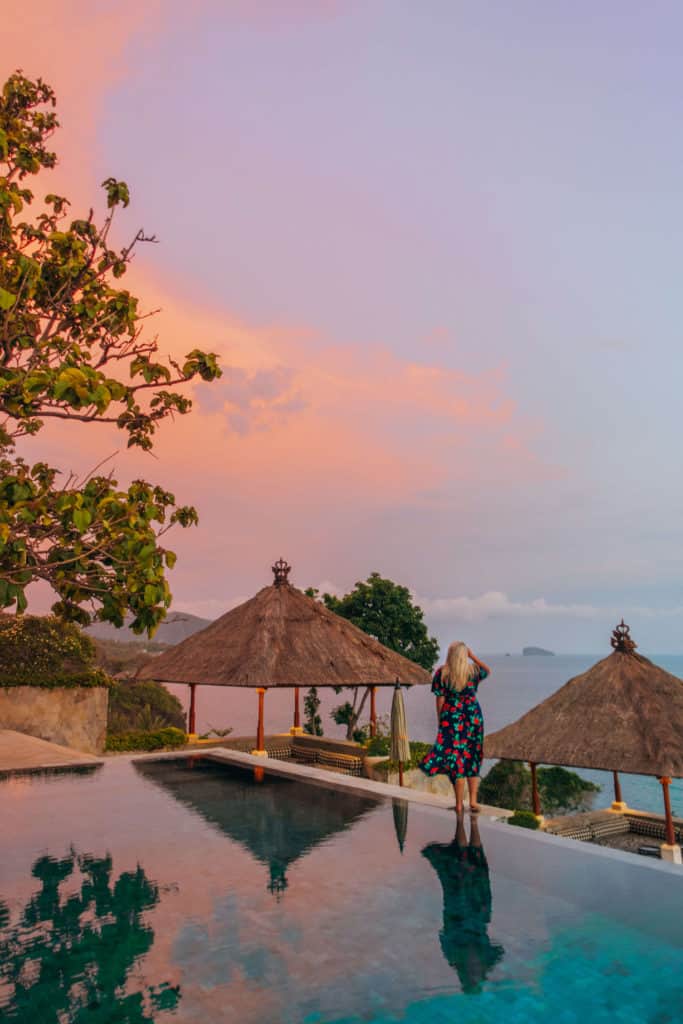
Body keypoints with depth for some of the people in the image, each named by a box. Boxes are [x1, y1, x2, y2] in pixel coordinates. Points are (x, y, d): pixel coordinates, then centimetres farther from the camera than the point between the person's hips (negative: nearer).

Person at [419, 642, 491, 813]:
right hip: (473, 718, 2)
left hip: (451, 719, -1)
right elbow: (488, 671, 20)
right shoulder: (474, 671, -2)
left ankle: (459, 804, 10)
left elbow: (440, 699, -5)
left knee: (456, 760, 5)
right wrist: (473, 656, 16)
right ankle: (473, 802, 14)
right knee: (473, 760, 13)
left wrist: (439, 720, 4)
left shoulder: (442, 673, -7)